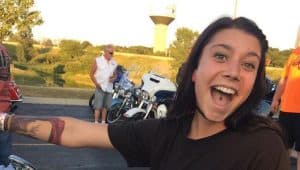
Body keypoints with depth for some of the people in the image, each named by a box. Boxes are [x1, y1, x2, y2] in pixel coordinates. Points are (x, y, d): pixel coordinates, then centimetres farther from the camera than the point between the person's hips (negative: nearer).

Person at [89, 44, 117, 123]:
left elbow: (115, 75, 19)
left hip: (109, 88, 4)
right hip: (100, 87, -4)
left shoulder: (114, 63, 10)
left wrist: (114, 78, -5)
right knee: (98, 106, -7)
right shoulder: (98, 60, -1)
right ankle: (96, 122, -1)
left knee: (105, 106, 10)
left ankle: (103, 122, 20)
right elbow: (91, 73, 1)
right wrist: (96, 83, -10)